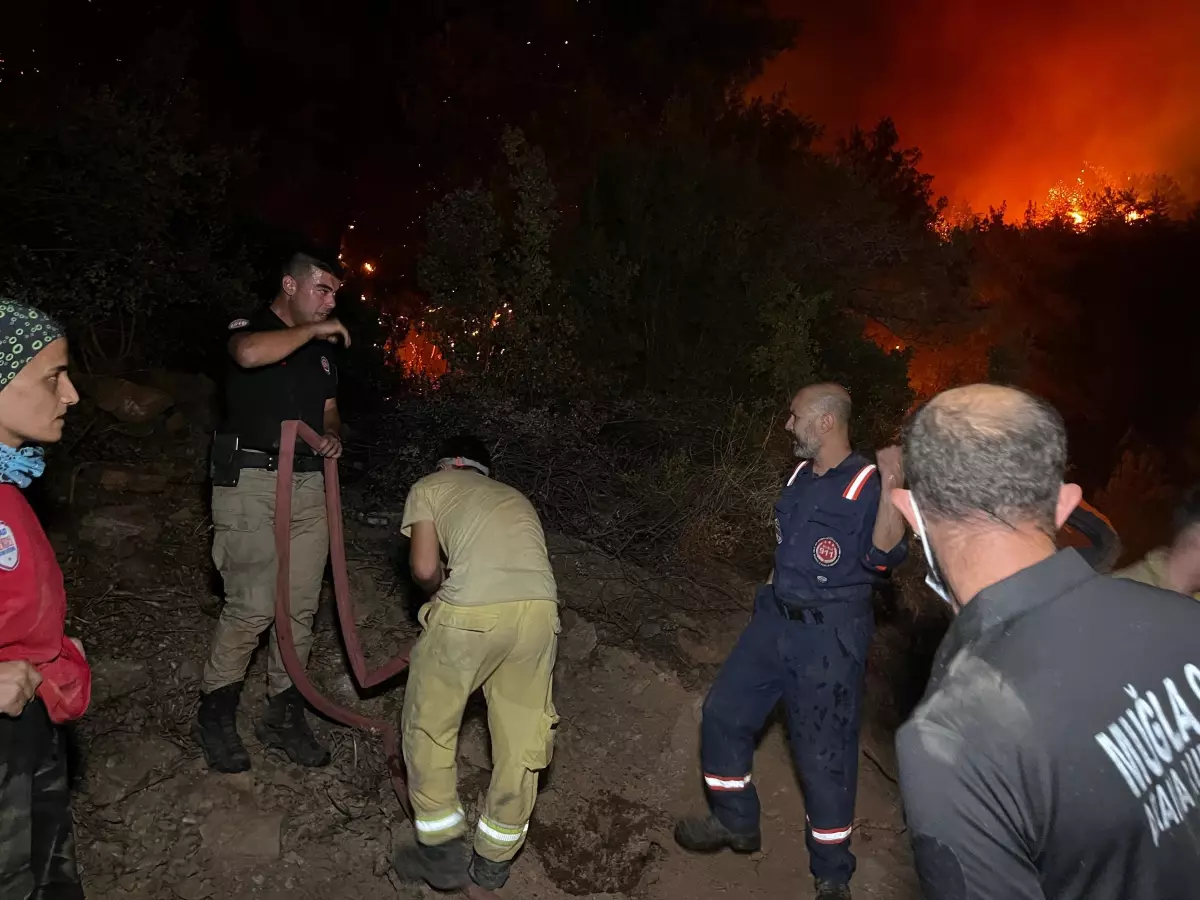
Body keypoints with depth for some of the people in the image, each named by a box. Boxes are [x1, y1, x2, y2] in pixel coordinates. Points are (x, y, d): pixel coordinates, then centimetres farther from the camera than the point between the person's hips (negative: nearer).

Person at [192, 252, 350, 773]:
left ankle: (284, 714, 19)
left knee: (301, 607, 6)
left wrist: (333, 436, 2)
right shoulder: (249, 327, -1)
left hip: (309, 482, 6)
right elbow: (250, 353, -26)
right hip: (251, 481, -6)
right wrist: (313, 329, -13)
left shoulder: (322, 349, 19)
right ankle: (214, 714, 10)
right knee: (253, 607, -10)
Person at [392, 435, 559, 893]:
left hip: (470, 612, -4)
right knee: (522, 734, 20)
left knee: (428, 724, 20)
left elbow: (425, 569, 9)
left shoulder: (428, 487, 20)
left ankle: (443, 851, 31)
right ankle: (494, 860, 36)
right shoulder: (515, 498, 34)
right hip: (539, 609, 5)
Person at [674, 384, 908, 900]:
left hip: (829, 635, -8)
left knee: (823, 755, 1)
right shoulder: (800, 475, 8)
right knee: (724, 712, 11)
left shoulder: (867, 483, -14)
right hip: (776, 619, 8)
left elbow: (883, 557, -27)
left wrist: (891, 489, -38)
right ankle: (735, 823, 31)